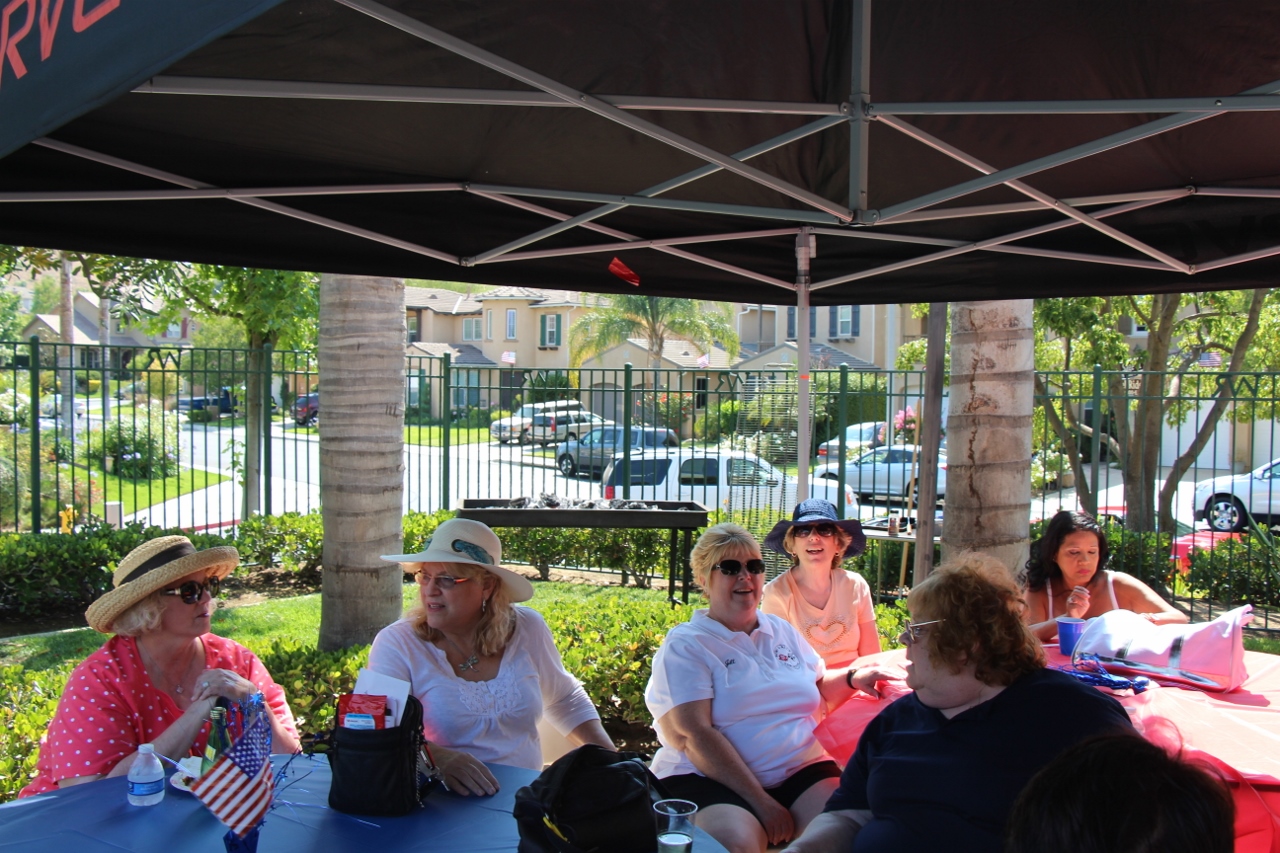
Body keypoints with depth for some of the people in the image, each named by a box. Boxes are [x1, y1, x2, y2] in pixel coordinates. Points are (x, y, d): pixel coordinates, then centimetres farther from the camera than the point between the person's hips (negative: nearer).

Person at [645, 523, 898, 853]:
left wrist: (852, 678, 10)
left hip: (802, 771, 5)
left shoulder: (783, 631, 18)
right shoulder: (684, 646, -2)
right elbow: (694, 736, -13)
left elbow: (819, 685, 33)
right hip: (712, 780, -5)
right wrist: (760, 803, -18)